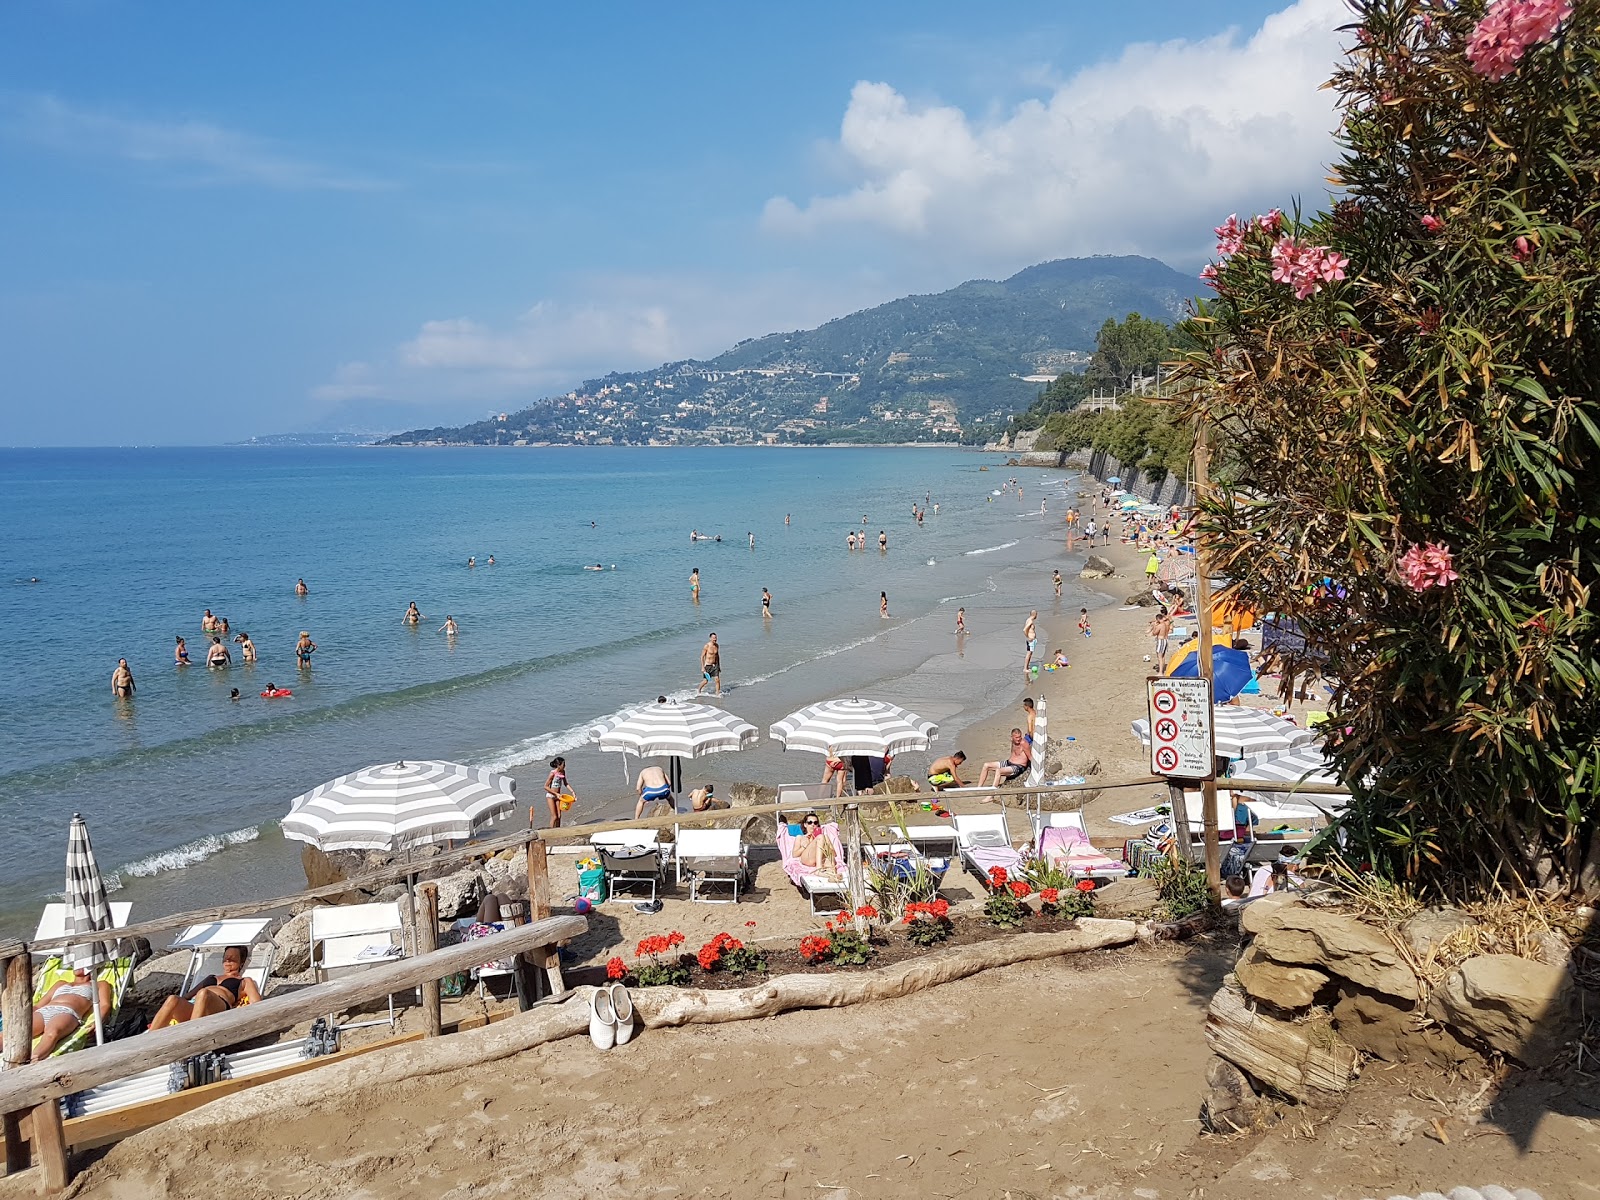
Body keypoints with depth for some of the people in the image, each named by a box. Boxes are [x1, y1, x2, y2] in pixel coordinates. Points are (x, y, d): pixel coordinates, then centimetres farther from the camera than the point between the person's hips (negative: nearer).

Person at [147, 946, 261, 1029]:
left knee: (203, 994, -40)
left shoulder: (245, 982, 29)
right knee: (172, 1000, -31)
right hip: (192, 1006, 4)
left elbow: (256, 1006, 11)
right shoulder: (211, 977, 42)